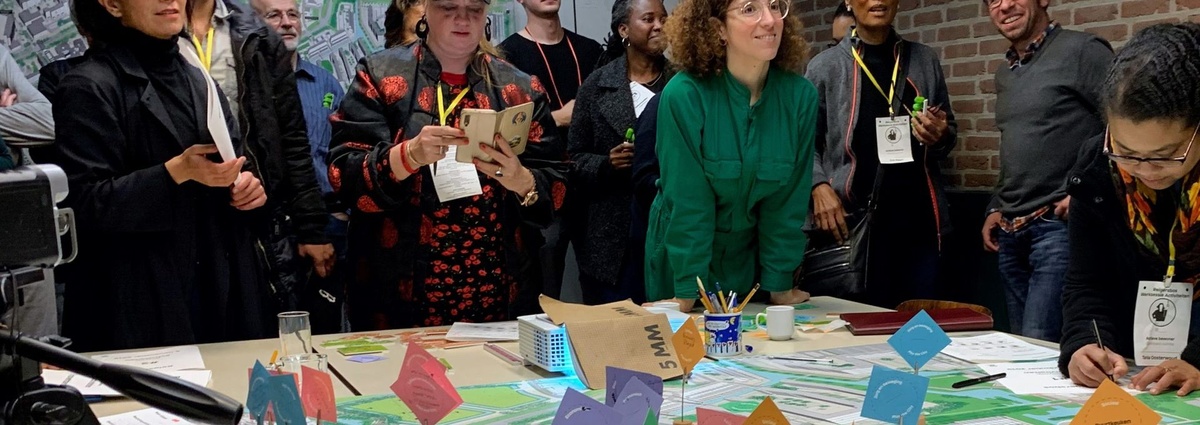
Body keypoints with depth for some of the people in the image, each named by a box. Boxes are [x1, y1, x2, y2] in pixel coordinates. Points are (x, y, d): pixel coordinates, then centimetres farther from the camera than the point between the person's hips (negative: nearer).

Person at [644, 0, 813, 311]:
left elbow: (789, 200, -7)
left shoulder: (800, 96, -12)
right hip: (682, 261, -3)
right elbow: (687, 202, -21)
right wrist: (687, 295, -20)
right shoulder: (684, 96, -22)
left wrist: (779, 286, -6)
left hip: (751, 261, 3)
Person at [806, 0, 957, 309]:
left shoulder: (925, 60, 11)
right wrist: (819, 186, -13)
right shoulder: (825, 66, 2)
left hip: (919, 219, 3)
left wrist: (941, 137, -3)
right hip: (855, 221, -3)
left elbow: (949, 132, 19)